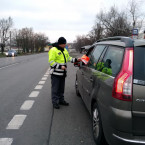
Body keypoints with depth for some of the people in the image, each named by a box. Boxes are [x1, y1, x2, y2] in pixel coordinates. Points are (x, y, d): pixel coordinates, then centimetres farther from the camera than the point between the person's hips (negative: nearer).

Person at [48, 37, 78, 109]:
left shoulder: (64, 50, 12)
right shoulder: (53, 50, -14)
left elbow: (68, 58, 20)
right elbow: (51, 61, -19)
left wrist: (75, 60, 4)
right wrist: (60, 66, -24)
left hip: (62, 73, 8)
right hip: (55, 73, -8)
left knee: (61, 88, 17)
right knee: (55, 89, 0)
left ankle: (61, 100, 30)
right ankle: (55, 102, 10)